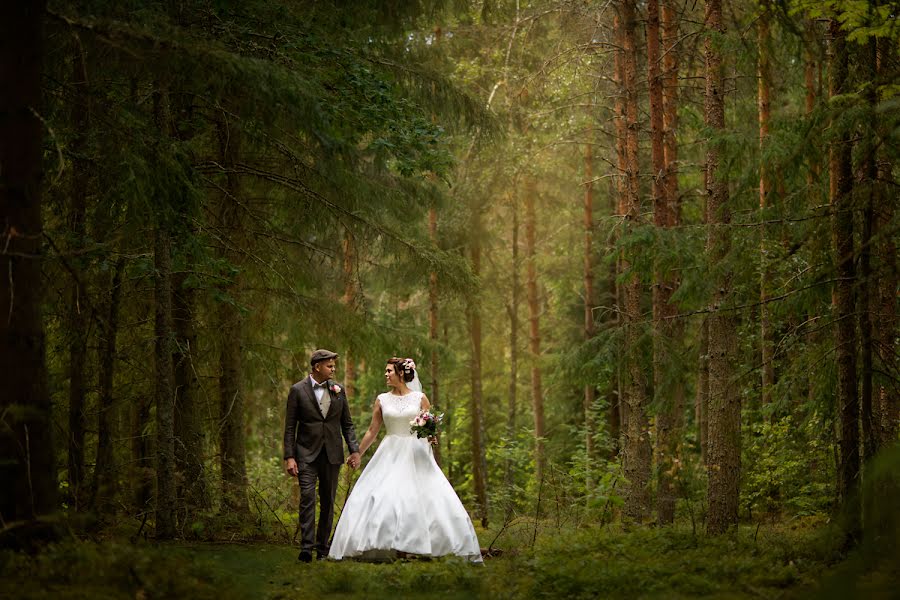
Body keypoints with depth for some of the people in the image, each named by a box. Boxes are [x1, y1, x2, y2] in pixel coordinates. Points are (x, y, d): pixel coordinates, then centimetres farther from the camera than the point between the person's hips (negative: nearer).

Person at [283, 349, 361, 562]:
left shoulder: (338, 390, 8)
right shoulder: (298, 390, -3)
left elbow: (347, 423, 11)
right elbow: (290, 426, -2)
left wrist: (354, 450, 0)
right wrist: (289, 457, -9)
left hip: (332, 453, 4)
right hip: (307, 453, -3)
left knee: (328, 501, 6)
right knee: (307, 497, -14)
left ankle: (323, 547, 14)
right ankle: (306, 547, -17)